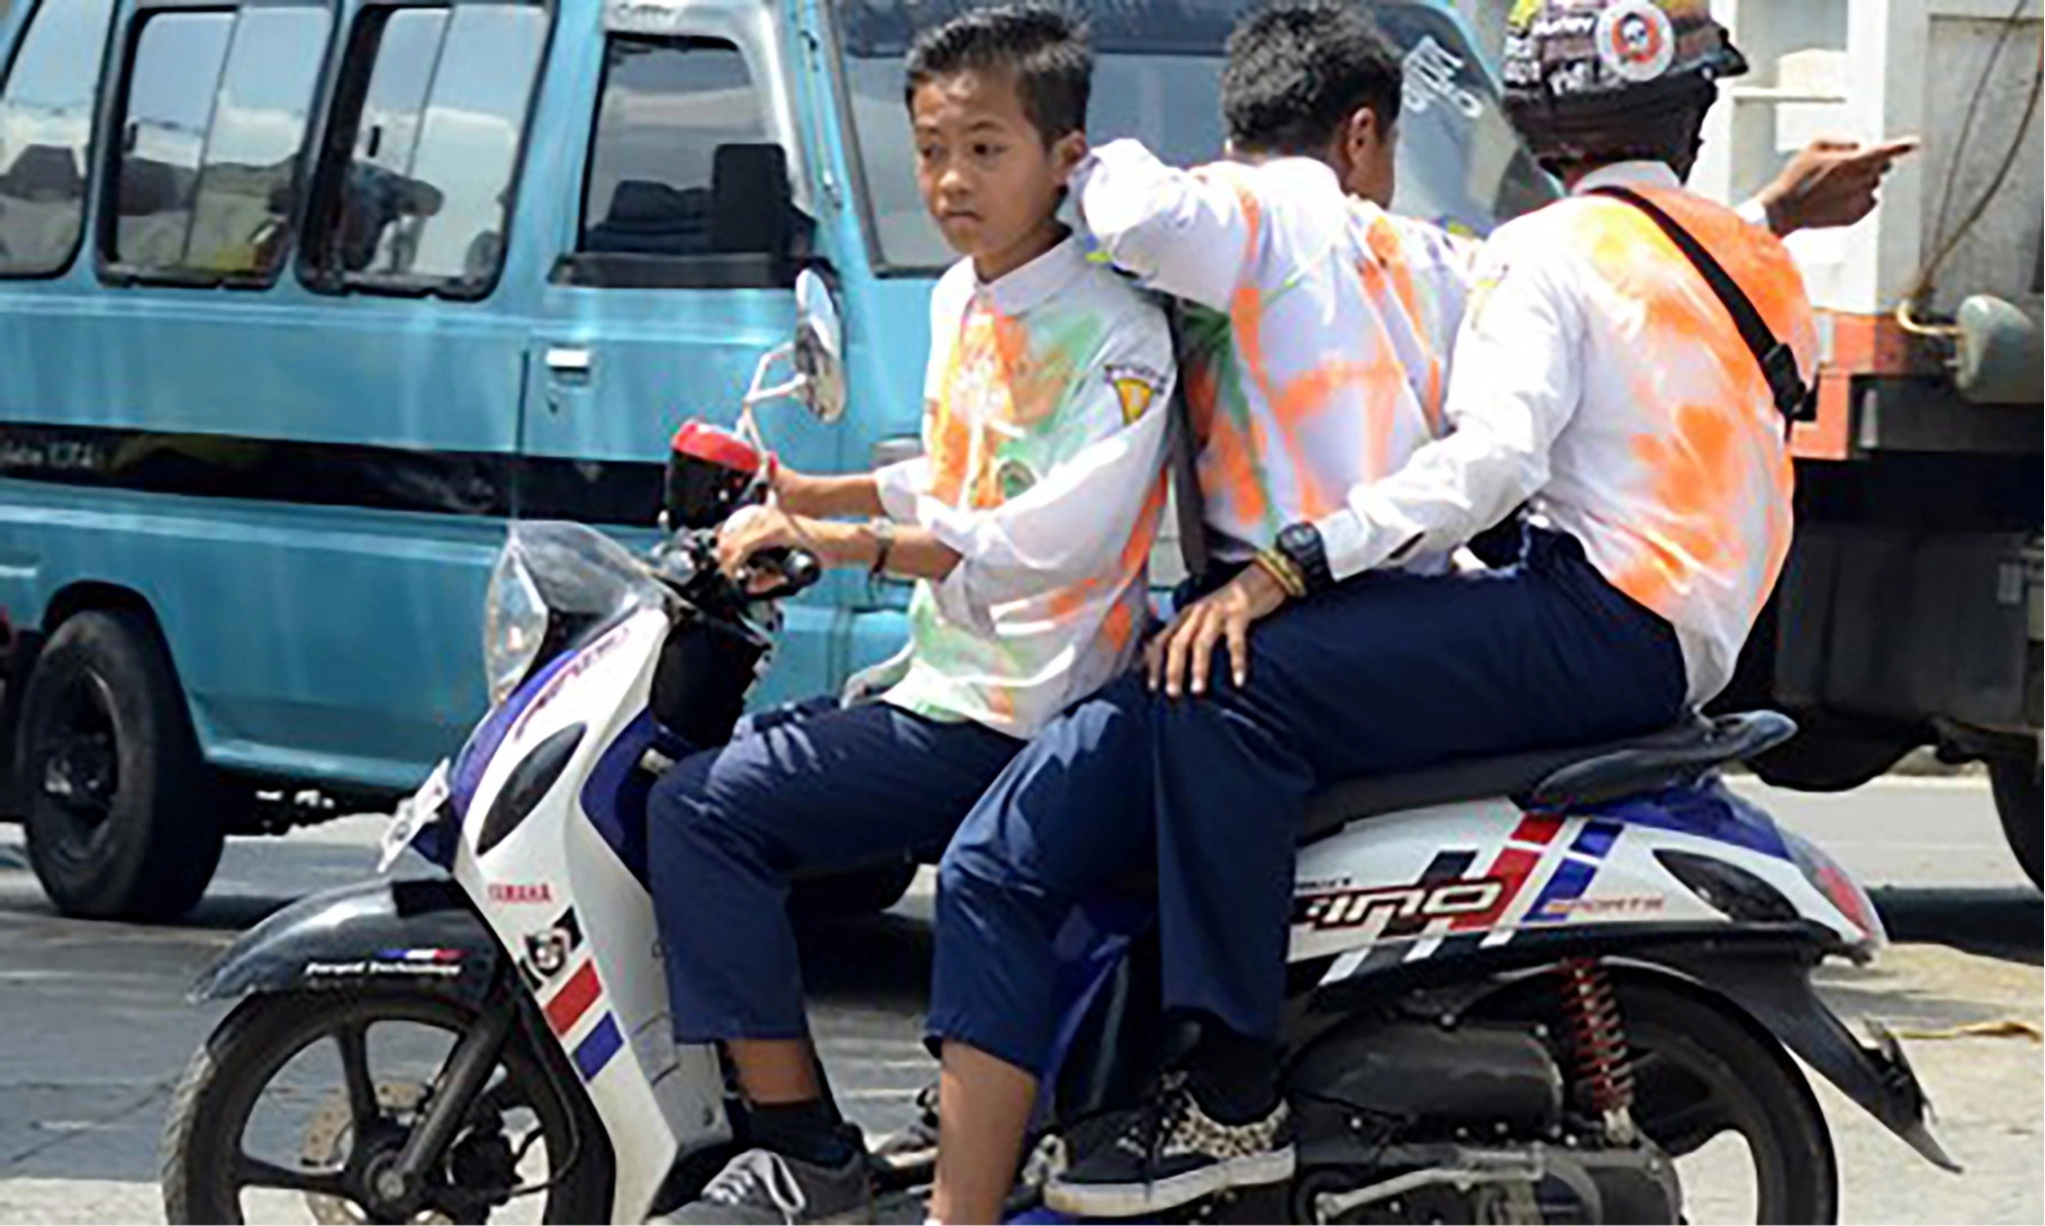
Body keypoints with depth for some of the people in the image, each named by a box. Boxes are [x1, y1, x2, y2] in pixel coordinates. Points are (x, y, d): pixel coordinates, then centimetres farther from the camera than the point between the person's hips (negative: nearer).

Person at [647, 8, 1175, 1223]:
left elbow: (1068, 529, -26)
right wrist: (814, 496, 19)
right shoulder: (961, 302, 14)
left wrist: (860, 543, -28)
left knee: (702, 807, -19)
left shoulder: (1112, 330, -14)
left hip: (1015, 721, -10)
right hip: (949, 684, 10)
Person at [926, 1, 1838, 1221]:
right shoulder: (1762, 265, 20)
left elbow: (1491, 457, -20)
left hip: (1595, 616, -10)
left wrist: (1282, 570, -22)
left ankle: (1236, 1096, -28)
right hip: (1687, 647, 10)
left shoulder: (1554, 253, -4)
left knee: (1226, 682, -21)